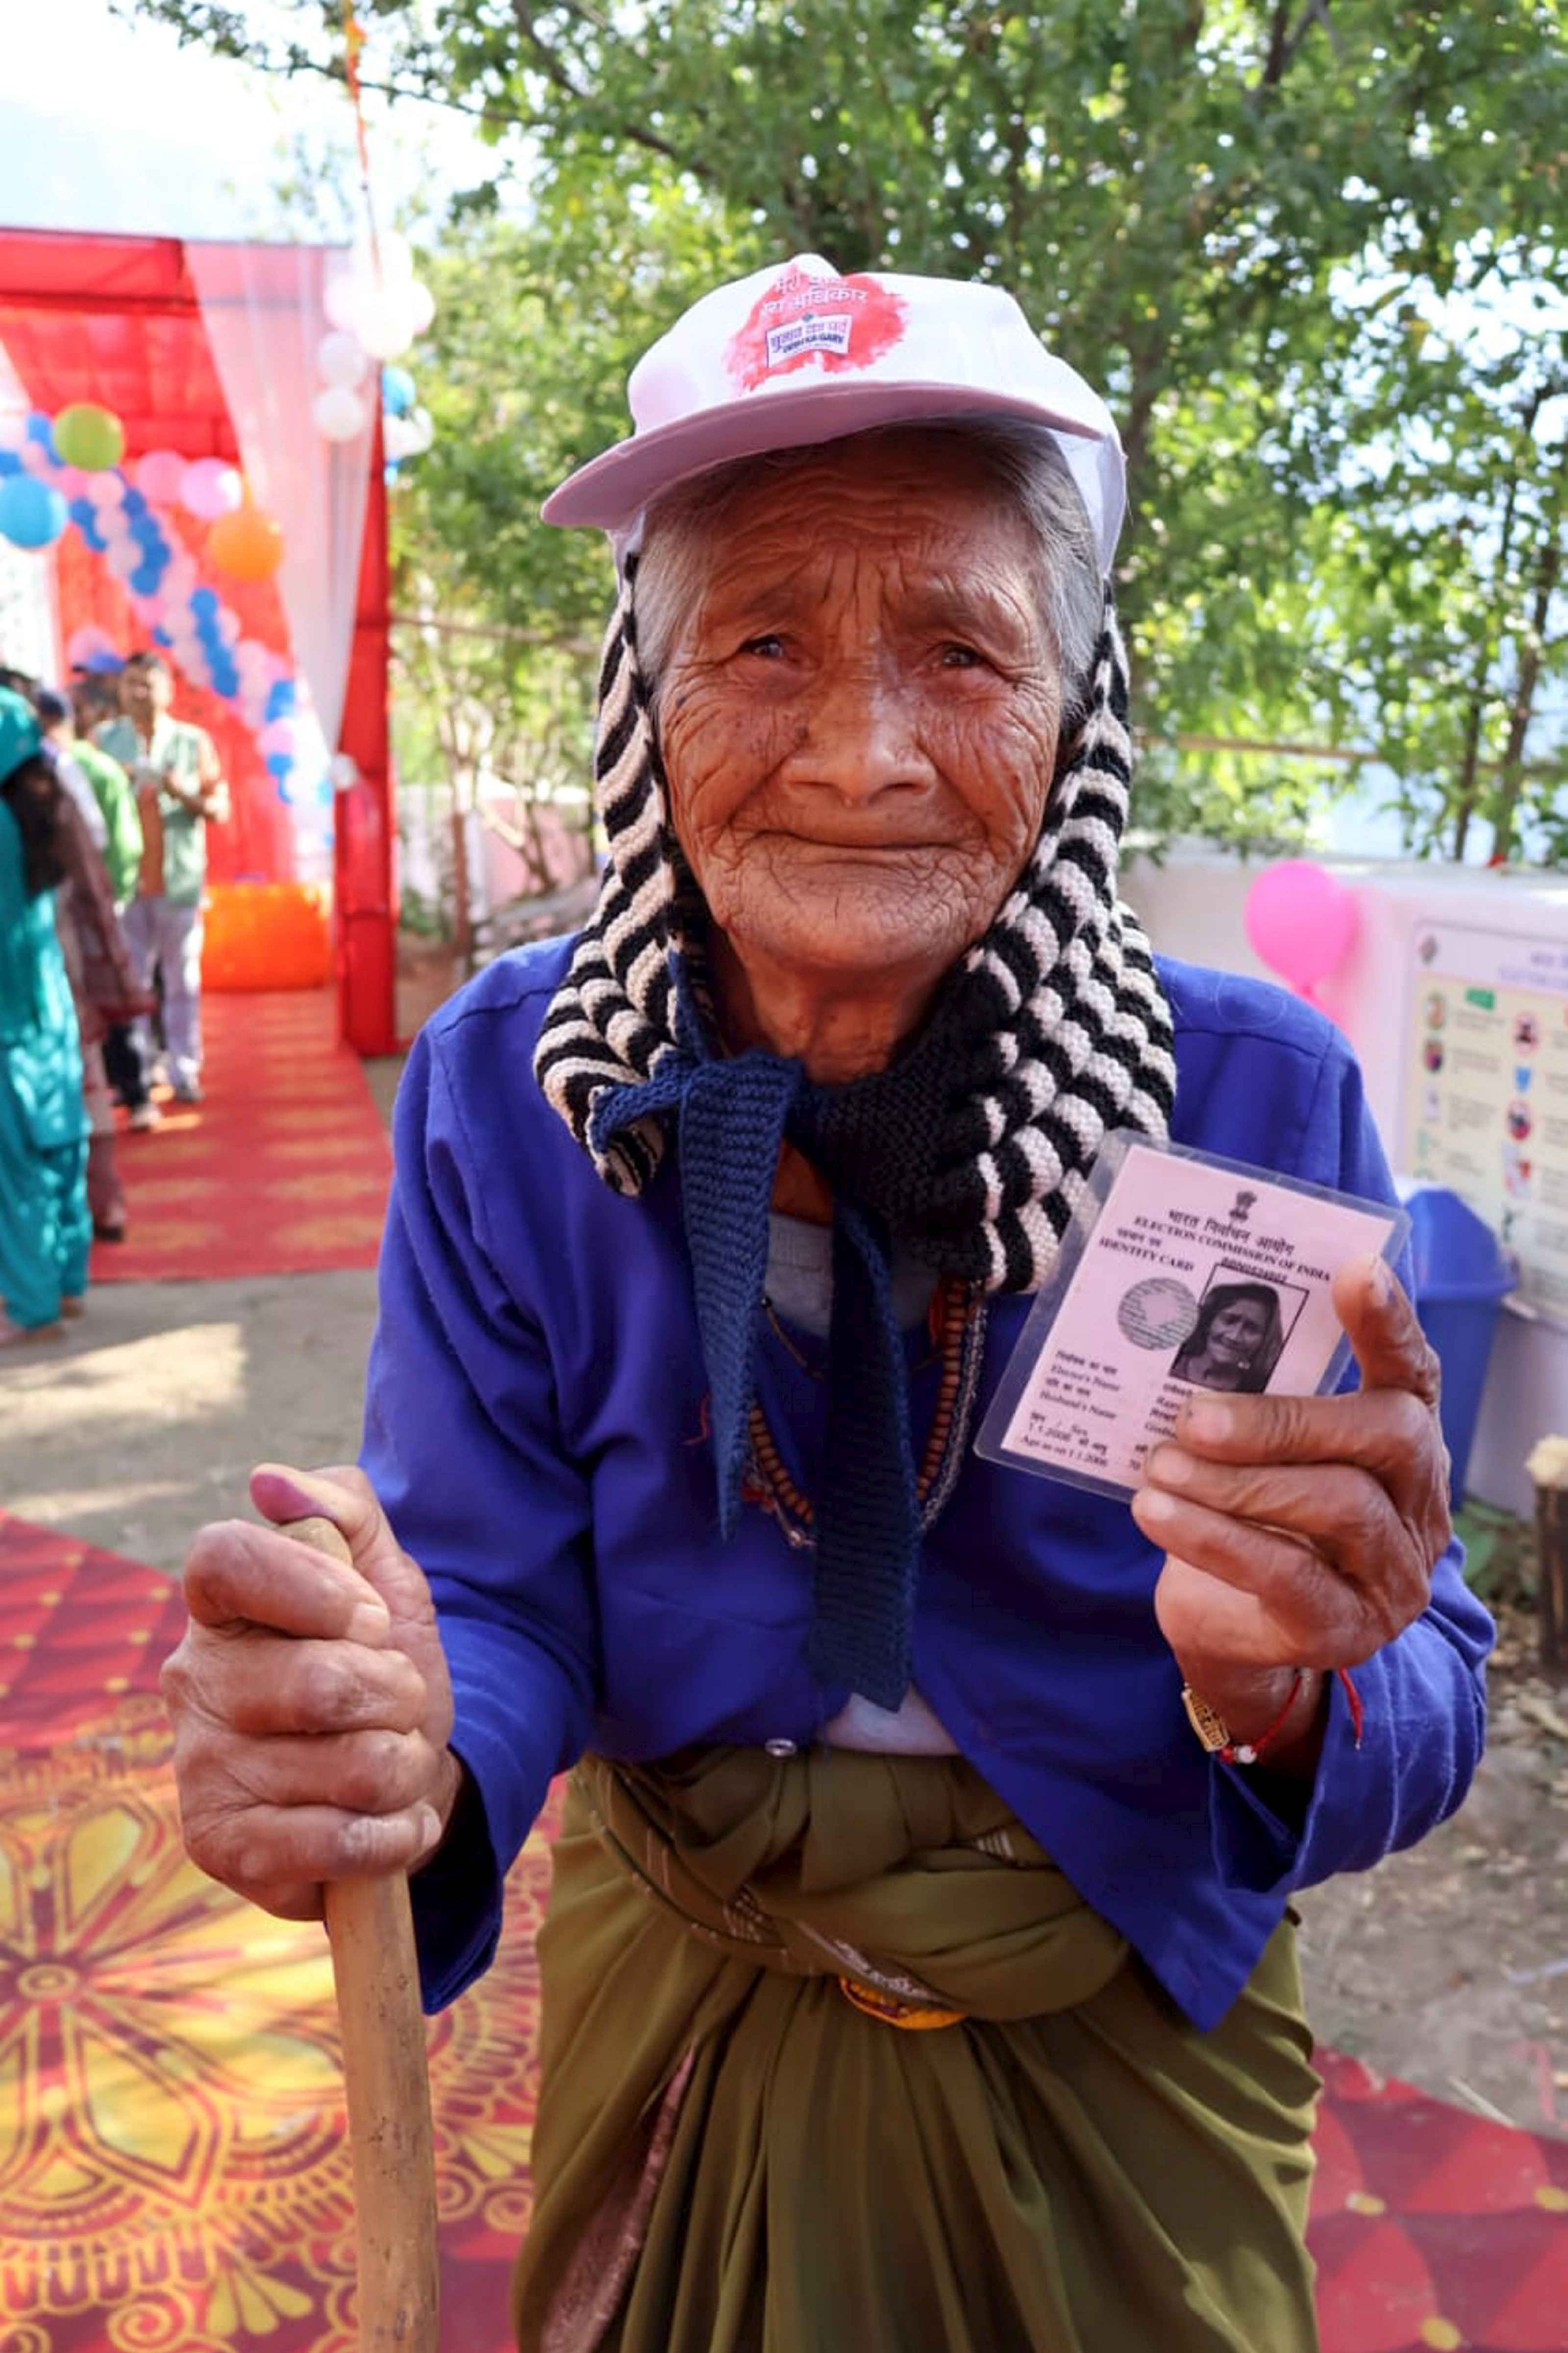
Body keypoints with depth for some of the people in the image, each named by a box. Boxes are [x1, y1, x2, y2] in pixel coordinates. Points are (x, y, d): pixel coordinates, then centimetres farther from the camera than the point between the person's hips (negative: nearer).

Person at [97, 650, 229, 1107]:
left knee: (183, 982, 4)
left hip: (180, 880, 0)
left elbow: (220, 808, 3)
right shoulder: (105, 739, 6)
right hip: (125, 879, 1)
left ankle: (185, 1073, 11)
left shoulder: (194, 741, 3)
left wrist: (186, 795, -16)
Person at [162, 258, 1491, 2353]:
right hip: (682, 2000, 1)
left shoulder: (1263, 1100, -21)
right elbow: (501, 1604, -15)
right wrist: (393, 1746, -38)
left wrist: (1292, 1696, -39)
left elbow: (1428, 1718, -16)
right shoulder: (503, 1091, -17)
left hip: (1123, 2036, 0)